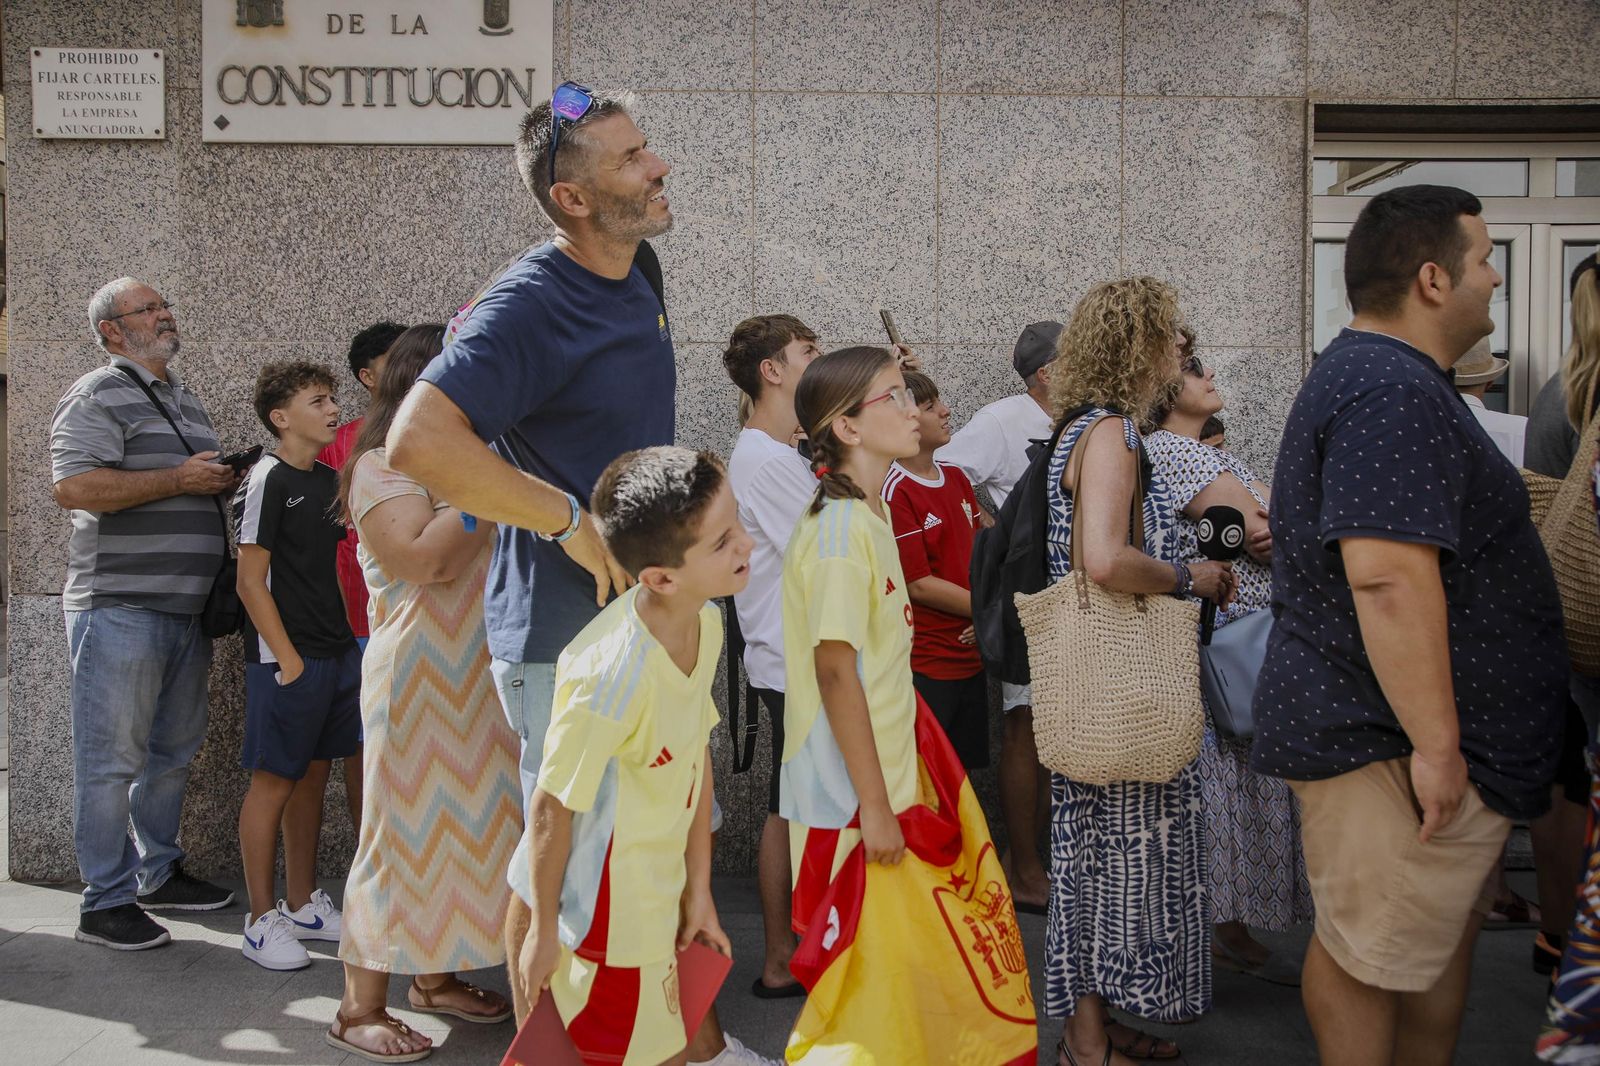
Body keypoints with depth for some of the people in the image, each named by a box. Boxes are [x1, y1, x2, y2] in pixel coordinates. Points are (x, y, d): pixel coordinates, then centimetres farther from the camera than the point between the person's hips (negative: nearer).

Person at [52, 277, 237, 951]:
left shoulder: (185, 400, 20)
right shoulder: (97, 397, -7)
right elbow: (73, 487, -20)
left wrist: (225, 478, 10)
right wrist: (179, 478, -18)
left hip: (188, 610, 9)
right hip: (119, 608, -8)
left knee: (173, 750, 16)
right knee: (113, 757, -3)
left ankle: (158, 873, 29)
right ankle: (105, 902, 4)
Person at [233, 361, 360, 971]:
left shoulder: (328, 480, 12)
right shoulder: (269, 479, -11)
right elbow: (250, 581, -14)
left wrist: (346, 644, 12)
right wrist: (288, 660, -16)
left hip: (335, 651, 8)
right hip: (286, 657, -8)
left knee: (314, 775, 13)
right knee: (274, 782, -1)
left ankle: (303, 904, 24)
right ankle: (262, 922, 8)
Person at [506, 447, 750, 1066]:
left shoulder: (706, 624, -7)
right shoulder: (613, 673, -32)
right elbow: (552, 807, -21)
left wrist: (698, 890, 11)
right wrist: (543, 932, -9)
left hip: (655, 906, 8)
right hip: (603, 922, -7)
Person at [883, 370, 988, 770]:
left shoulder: (956, 476, 8)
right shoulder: (893, 491, -17)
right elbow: (919, 586, -17)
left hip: (971, 657, 8)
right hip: (923, 665, -8)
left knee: (965, 767, 17)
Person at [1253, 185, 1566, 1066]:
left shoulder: (1371, 374, 16)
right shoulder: (1395, 392, -21)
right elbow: (1388, 576, -29)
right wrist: (1436, 744, -25)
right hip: (1389, 742, -11)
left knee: (1446, 928, 19)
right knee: (1368, 956, 2)